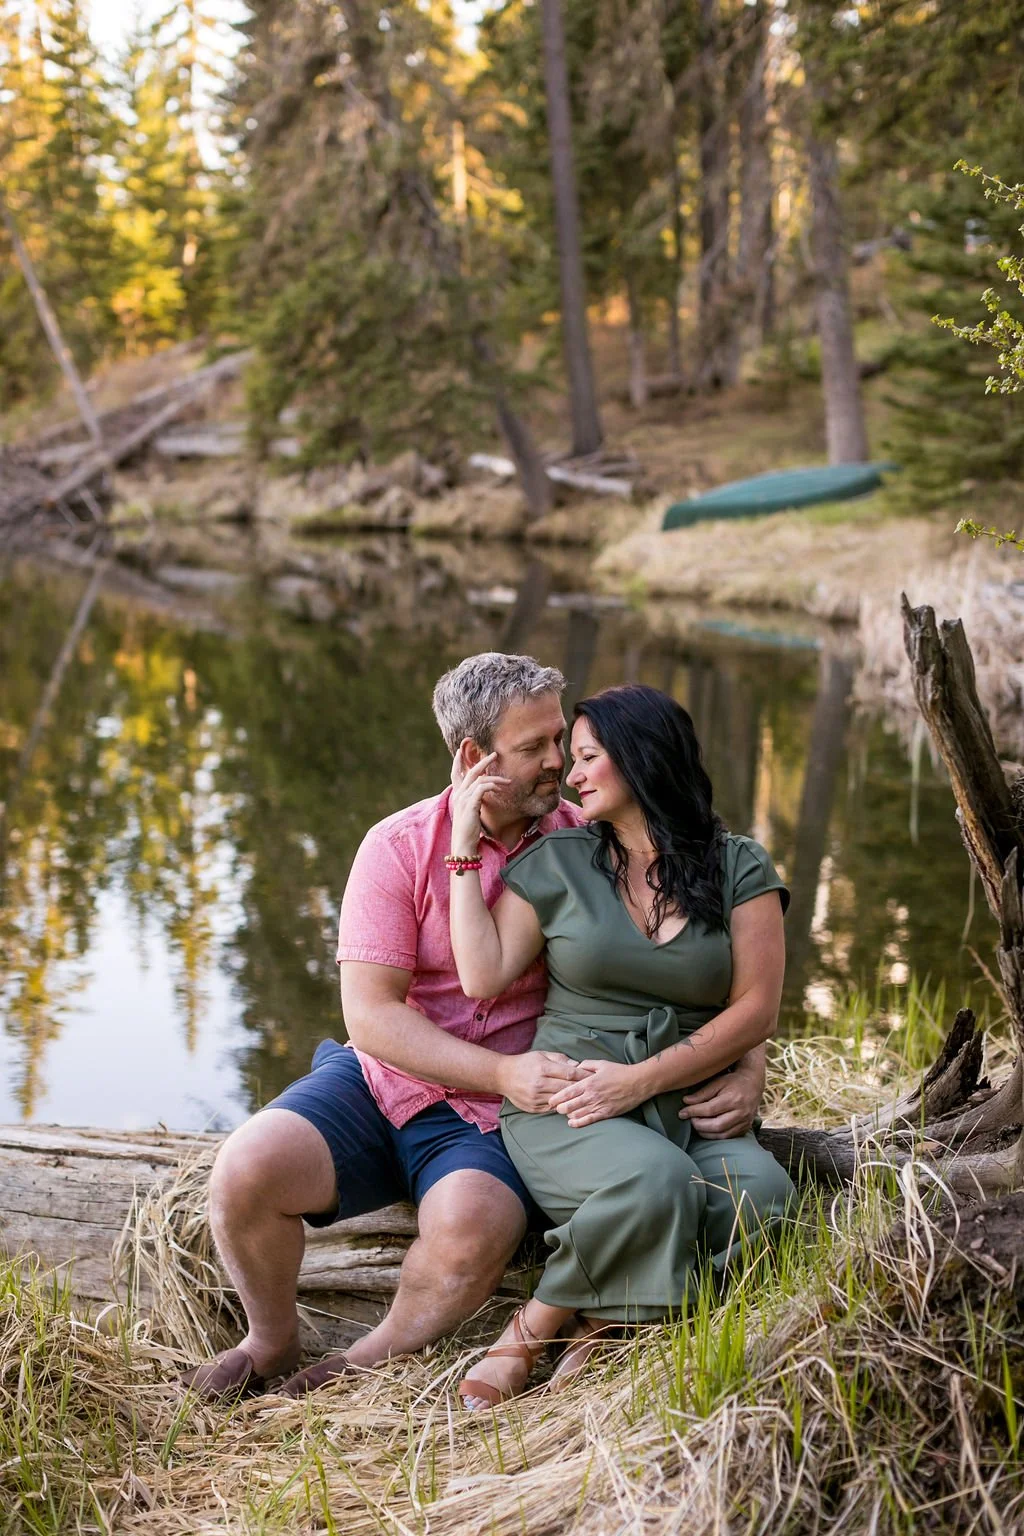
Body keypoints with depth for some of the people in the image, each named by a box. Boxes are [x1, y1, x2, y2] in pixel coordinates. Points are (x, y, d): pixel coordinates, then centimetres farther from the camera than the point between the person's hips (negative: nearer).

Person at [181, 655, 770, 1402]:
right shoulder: (400, 847, -4)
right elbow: (370, 1013, -10)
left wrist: (748, 1066, -15)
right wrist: (502, 1073, -21)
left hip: (498, 1118, -1)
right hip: (379, 1082, 1)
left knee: (471, 1230, -33)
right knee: (247, 1172, -22)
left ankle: (371, 1363, -2)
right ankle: (272, 1342, 8)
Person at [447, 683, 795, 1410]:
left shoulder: (740, 868, 6)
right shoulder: (557, 863, 9)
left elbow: (756, 1010, -3)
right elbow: (483, 977, -3)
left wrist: (640, 1081, -12)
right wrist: (464, 846, 0)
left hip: (690, 1108, 2)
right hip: (564, 1106, -1)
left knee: (760, 1193, -31)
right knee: (656, 1180, -34)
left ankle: (572, 1321, -17)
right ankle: (536, 1328, -12)